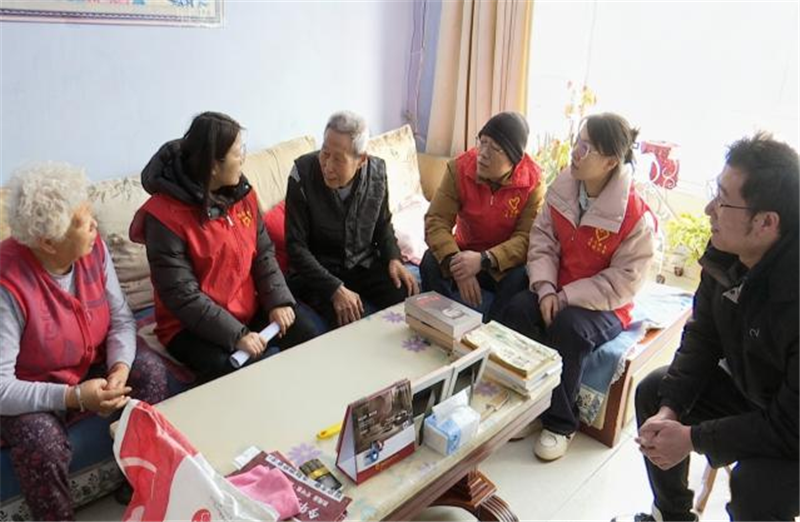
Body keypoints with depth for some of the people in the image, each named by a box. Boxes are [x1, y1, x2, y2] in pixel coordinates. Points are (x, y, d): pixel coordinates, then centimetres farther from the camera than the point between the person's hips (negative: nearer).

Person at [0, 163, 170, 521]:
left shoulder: (94, 249, -14)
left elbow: (121, 319, -8)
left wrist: (120, 368, -26)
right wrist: (72, 397, -35)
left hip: (92, 371, 5)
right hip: (33, 394, -5)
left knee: (150, 369, -16)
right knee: (40, 439, -32)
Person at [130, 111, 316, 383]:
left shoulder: (242, 192, 1)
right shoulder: (166, 215, -19)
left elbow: (263, 252, 5)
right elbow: (182, 295, -20)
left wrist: (278, 301, -10)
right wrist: (236, 335, -24)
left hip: (250, 312, 6)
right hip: (192, 326, -6)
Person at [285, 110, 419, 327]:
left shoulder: (377, 171, -8)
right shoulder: (303, 173, -19)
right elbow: (296, 245, -17)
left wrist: (393, 258, -8)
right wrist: (335, 289, -26)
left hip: (364, 265, 4)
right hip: (317, 271, -3)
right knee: (350, 318, -29)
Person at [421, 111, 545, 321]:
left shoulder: (533, 182, -17)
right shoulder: (459, 168, -14)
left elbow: (527, 238, -22)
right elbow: (436, 221, -20)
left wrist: (484, 260, -39)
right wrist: (455, 262, -38)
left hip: (504, 261, -1)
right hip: (465, 252, 1)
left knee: (520, 278, -32)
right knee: (431, 263, -27)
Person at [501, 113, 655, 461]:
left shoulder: (637, 217, -20)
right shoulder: (562, 188, -4)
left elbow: (622, 283, -18)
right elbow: (542, 240, 0)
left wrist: (566, 298, -22)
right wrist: (545, 288, -15)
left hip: (603, 306, -4)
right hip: (557, 292, 5)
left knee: (568, 327, -33)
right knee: (517, 308, -24)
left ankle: (560, 424, -10)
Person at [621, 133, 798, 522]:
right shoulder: (726, 252, -15)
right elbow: (701, 337, -3)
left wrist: (693, 438, -23)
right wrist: (668, 410, -12)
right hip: (748, 386, 7)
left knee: (756, 484, -29)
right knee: (653, 392, 5)